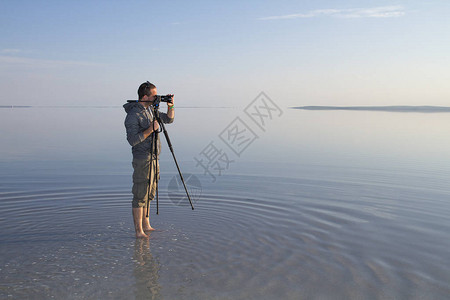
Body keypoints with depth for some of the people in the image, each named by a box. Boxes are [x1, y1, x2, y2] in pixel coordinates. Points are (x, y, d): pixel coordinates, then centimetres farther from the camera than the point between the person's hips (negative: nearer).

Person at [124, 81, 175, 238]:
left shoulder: (150, 109, 10)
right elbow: (132, 140, -22)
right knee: (140, 196, -4)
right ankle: (138, 231, 2)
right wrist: (150, 130, -25)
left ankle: (146, 226, 26)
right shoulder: (133, 115, -17)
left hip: (153, 158, 9)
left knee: (148, 194, 15)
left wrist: (170, 106, 2)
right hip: (142, 160, -9)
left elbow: (169, 119, 19)